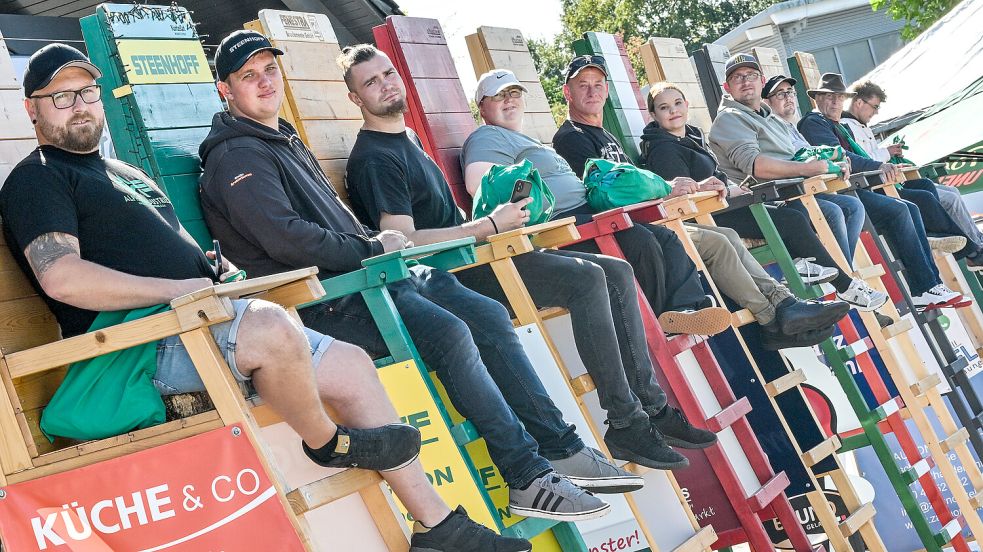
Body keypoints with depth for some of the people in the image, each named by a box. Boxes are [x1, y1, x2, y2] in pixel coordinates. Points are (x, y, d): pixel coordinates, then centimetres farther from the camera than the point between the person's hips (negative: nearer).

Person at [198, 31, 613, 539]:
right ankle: (527, 479, -20)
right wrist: (371, 248, -11)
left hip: (361, 275, 10)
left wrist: (377, 242, 7)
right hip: (324, 302, -10)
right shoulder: (237, 156, -6)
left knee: (489, 316, -2)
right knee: (450, 334, -26)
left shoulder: (285, 142, 24)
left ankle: (560, 449, 0)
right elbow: (286, 239, -20)